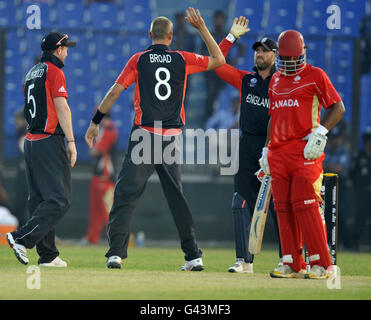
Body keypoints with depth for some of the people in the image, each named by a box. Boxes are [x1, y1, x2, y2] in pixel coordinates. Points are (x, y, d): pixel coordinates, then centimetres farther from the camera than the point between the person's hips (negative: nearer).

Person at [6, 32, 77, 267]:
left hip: (31, 140, 9)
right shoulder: (54, 72, -8)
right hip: (50, 141, -9)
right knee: (60, 199, -11)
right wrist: (71, 141, -18)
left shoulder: (32, 73, 18)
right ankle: (22, 238, -23)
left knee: (40, 200, 8)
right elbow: (62, 108, -16)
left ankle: (48, 255, 8)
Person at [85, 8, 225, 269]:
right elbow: (219, 60, 16)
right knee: (176, 196, 10)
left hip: (144, 137, -2)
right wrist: (202, 28, 19)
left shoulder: (139, 60, 1)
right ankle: (194, 255, 9)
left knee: (126, 194, -2)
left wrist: (96, 122, 5)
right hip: (172, 138, 2)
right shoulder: (183, 60, 4)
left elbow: (114, 92, -2)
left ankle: (116, 253, -13)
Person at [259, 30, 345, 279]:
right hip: (278, 153, 6)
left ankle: (321, 264, -9)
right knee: (283, 207, 3)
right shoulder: (275, 81, 20)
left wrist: (321, 131, -16)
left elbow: (338, 107, -2)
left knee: (305, 205, -13)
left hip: (304, 151, -6)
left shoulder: (315, 75, 1)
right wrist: (267, 148, 21)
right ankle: (293, 265, 7)